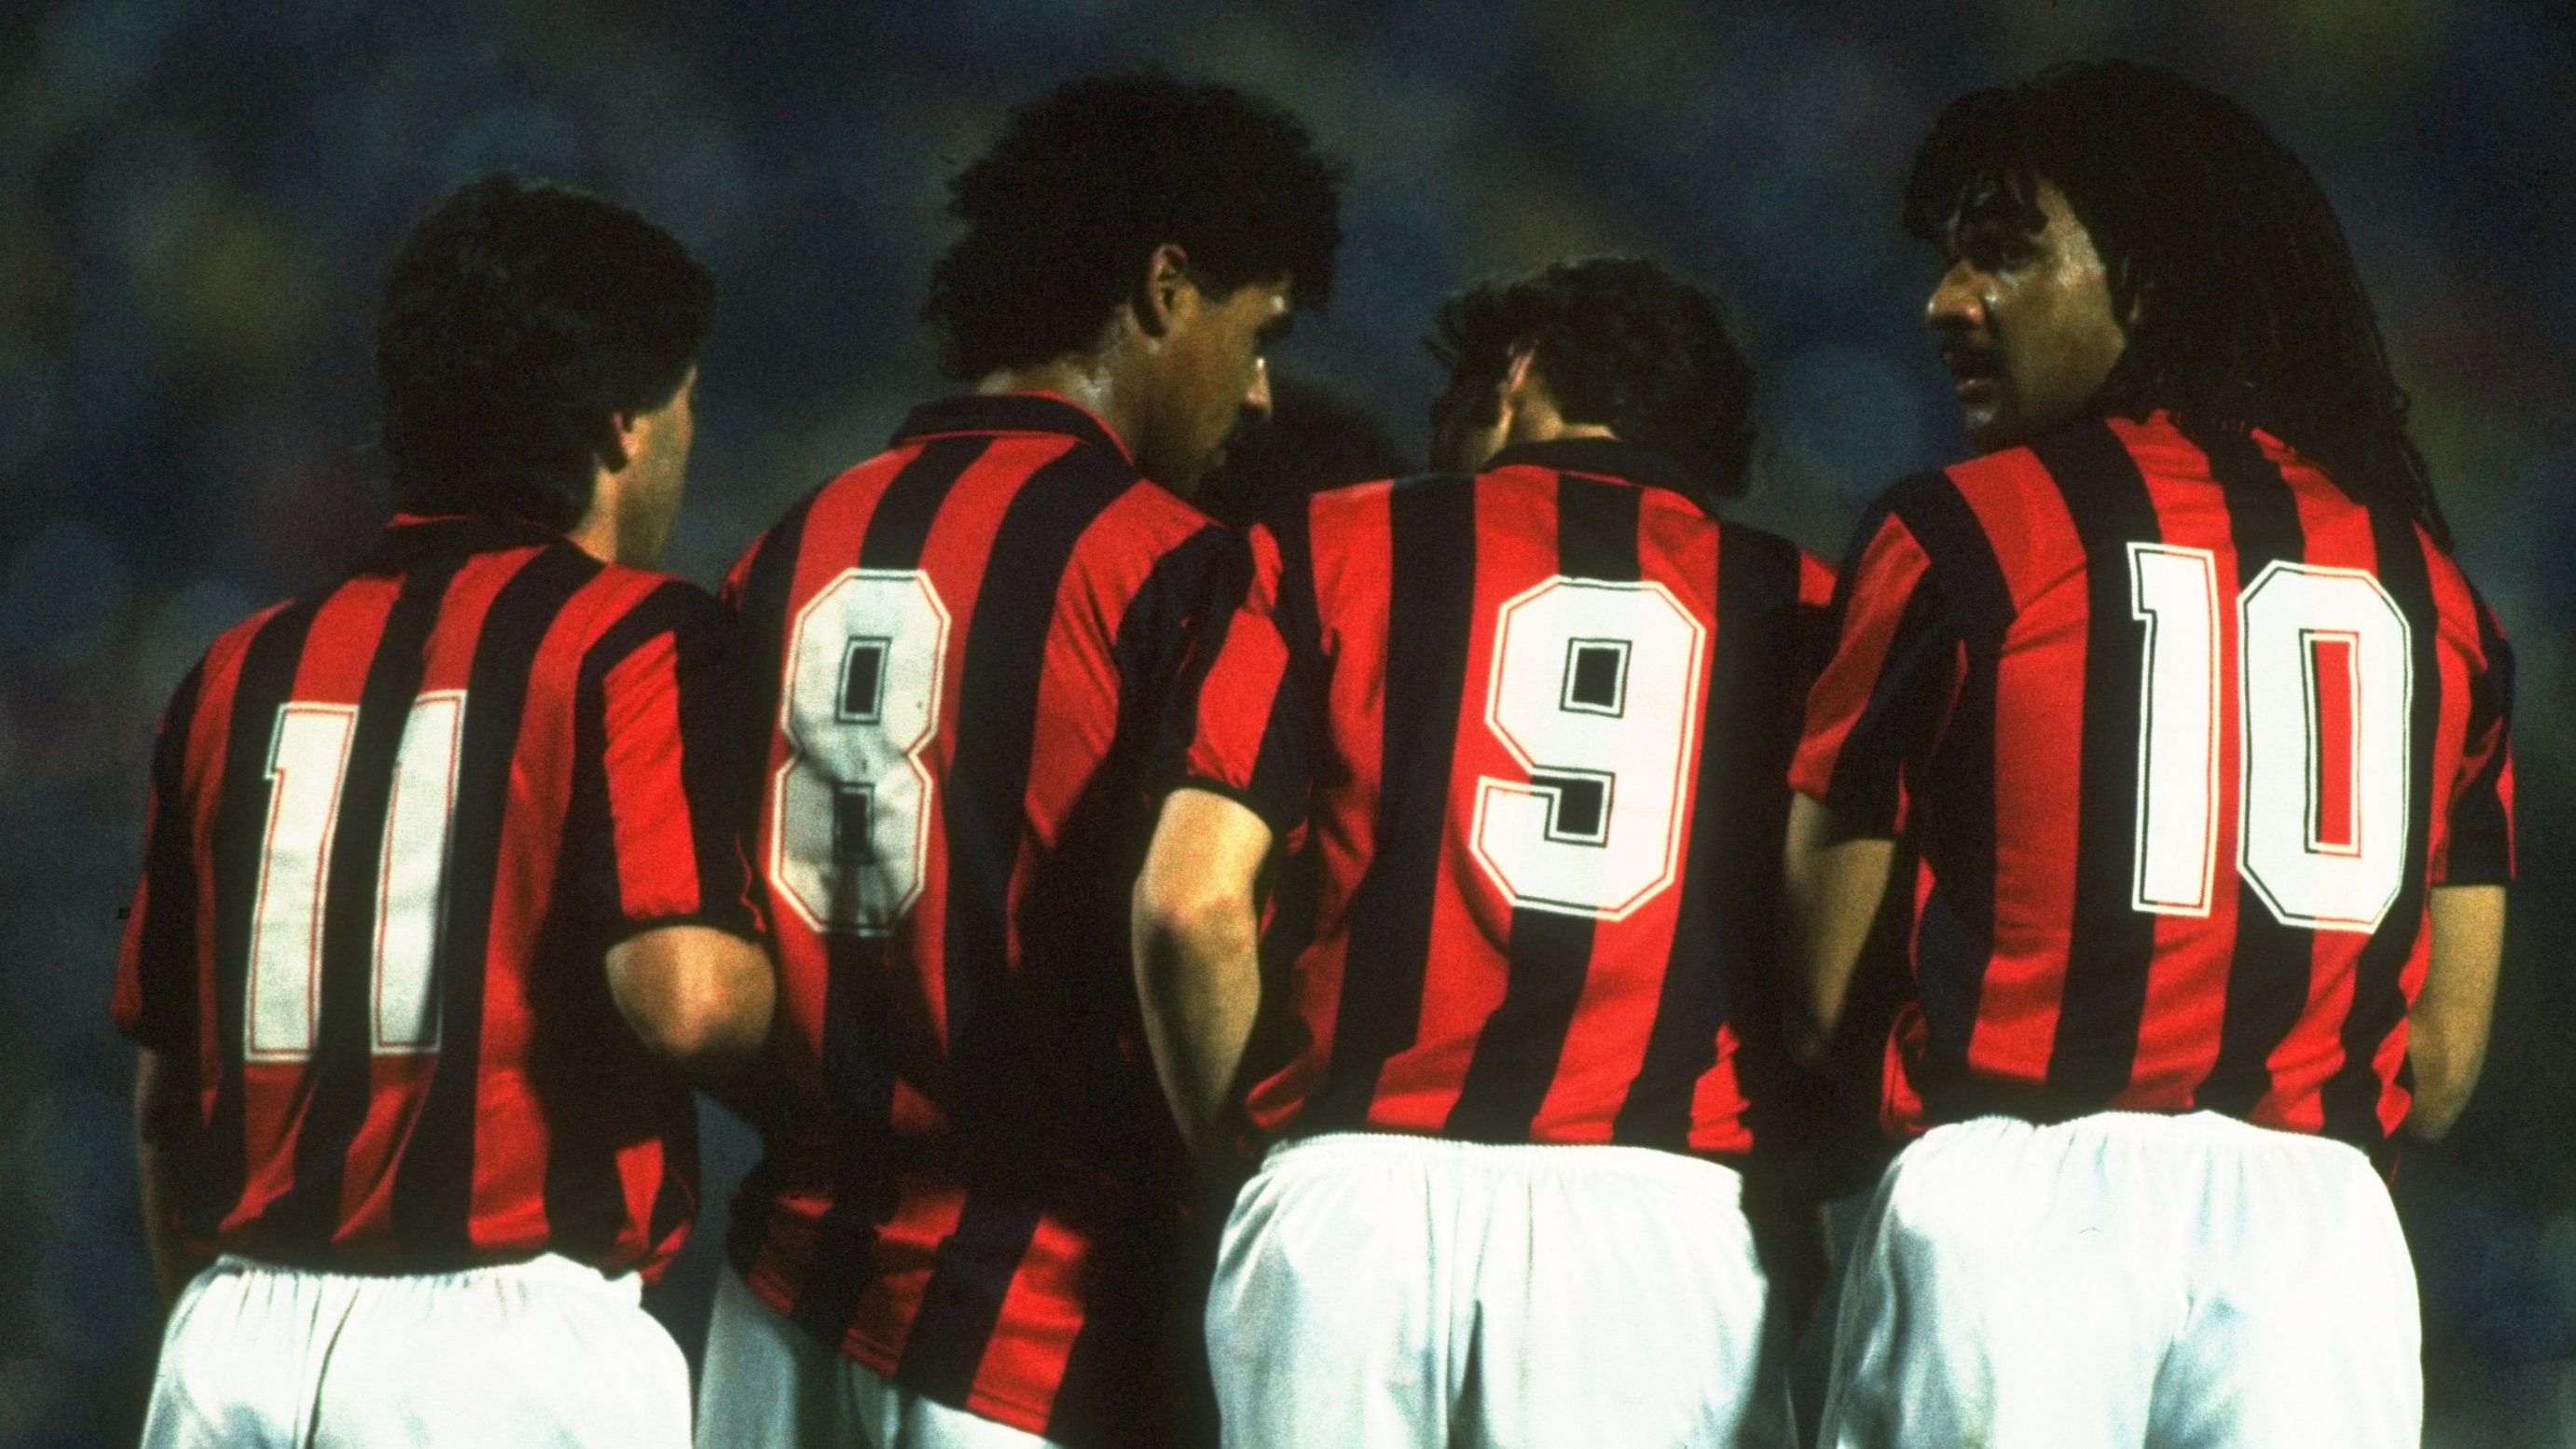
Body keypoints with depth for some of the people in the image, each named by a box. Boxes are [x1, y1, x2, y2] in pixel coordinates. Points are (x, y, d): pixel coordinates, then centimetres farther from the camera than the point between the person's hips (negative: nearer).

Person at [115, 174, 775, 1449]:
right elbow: (685, 997, -16)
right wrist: (789, 979, 6)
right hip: (506, 1342, -5)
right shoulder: (632, 640, -3)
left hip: (234, 1339, 6)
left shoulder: (246, 673, 14)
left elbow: (162, 1083, 16)